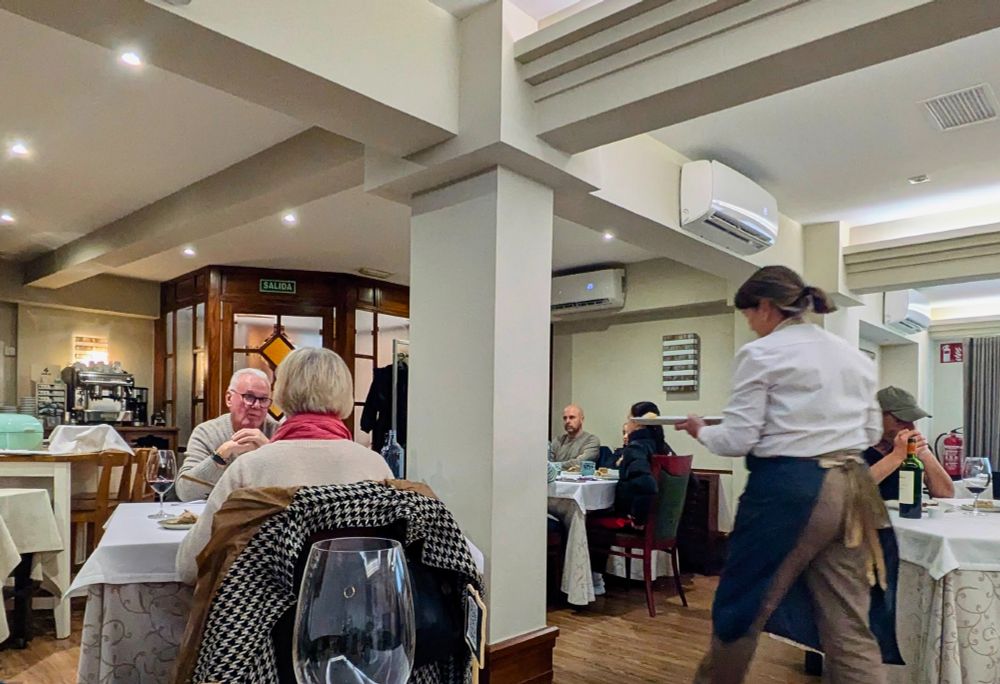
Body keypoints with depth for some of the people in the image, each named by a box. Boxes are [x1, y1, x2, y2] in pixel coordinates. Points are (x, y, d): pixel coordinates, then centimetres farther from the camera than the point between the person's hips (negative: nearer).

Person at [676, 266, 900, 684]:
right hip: (849, 490, 7)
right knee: (850, 625, 12)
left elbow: (738, 440, -11)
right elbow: (872, 432, 19)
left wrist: (701, 431, 9)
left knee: (742, 604, 14)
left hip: (788, 489, -7)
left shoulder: (760, 354, -7)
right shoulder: (854, 356, 14)